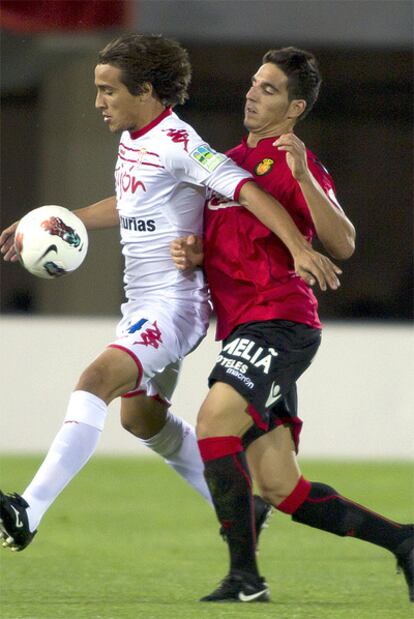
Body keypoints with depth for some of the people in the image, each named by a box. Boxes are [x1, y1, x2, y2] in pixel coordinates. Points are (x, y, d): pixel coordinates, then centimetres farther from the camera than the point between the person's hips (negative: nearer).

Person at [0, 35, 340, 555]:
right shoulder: (131, 140, 11)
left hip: (174, 302, -11)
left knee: (96, 380, -26)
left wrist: (299, 248, -36)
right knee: (139, 414, 19)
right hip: (141, 303, 11)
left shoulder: (178, 145, -17)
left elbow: (249, 190, -25)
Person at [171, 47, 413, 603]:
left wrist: (303, 176, -29)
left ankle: (245, 575, -22)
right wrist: (194, 254, 4)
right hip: (243, 328, 8)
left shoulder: (296, 163, -4)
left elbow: (342, 244, -17)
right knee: (282, 490, 3)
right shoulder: (231, 160, 21)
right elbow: (220, 243, 27)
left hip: (279, 322, -8)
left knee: (214, 420, -26)